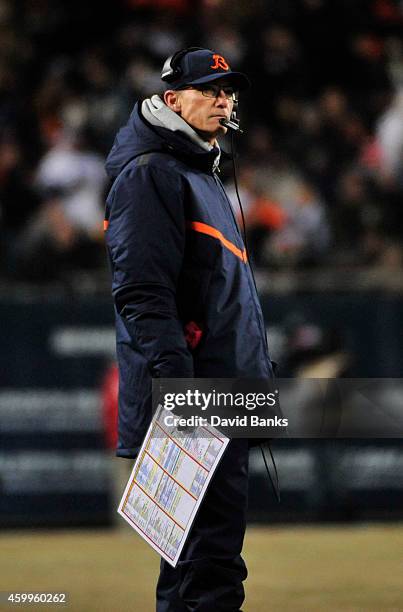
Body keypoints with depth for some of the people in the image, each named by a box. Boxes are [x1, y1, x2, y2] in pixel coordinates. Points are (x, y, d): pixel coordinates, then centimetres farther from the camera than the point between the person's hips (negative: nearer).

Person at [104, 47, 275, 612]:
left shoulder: (205, 177, 25)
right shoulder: (150, 174, -7)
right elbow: (142, 289, -18)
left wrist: (260, 369, 25)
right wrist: (172, 370, -27)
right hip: (191, 396, -10)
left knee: (202, 543, 11)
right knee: (213, 548, -16)